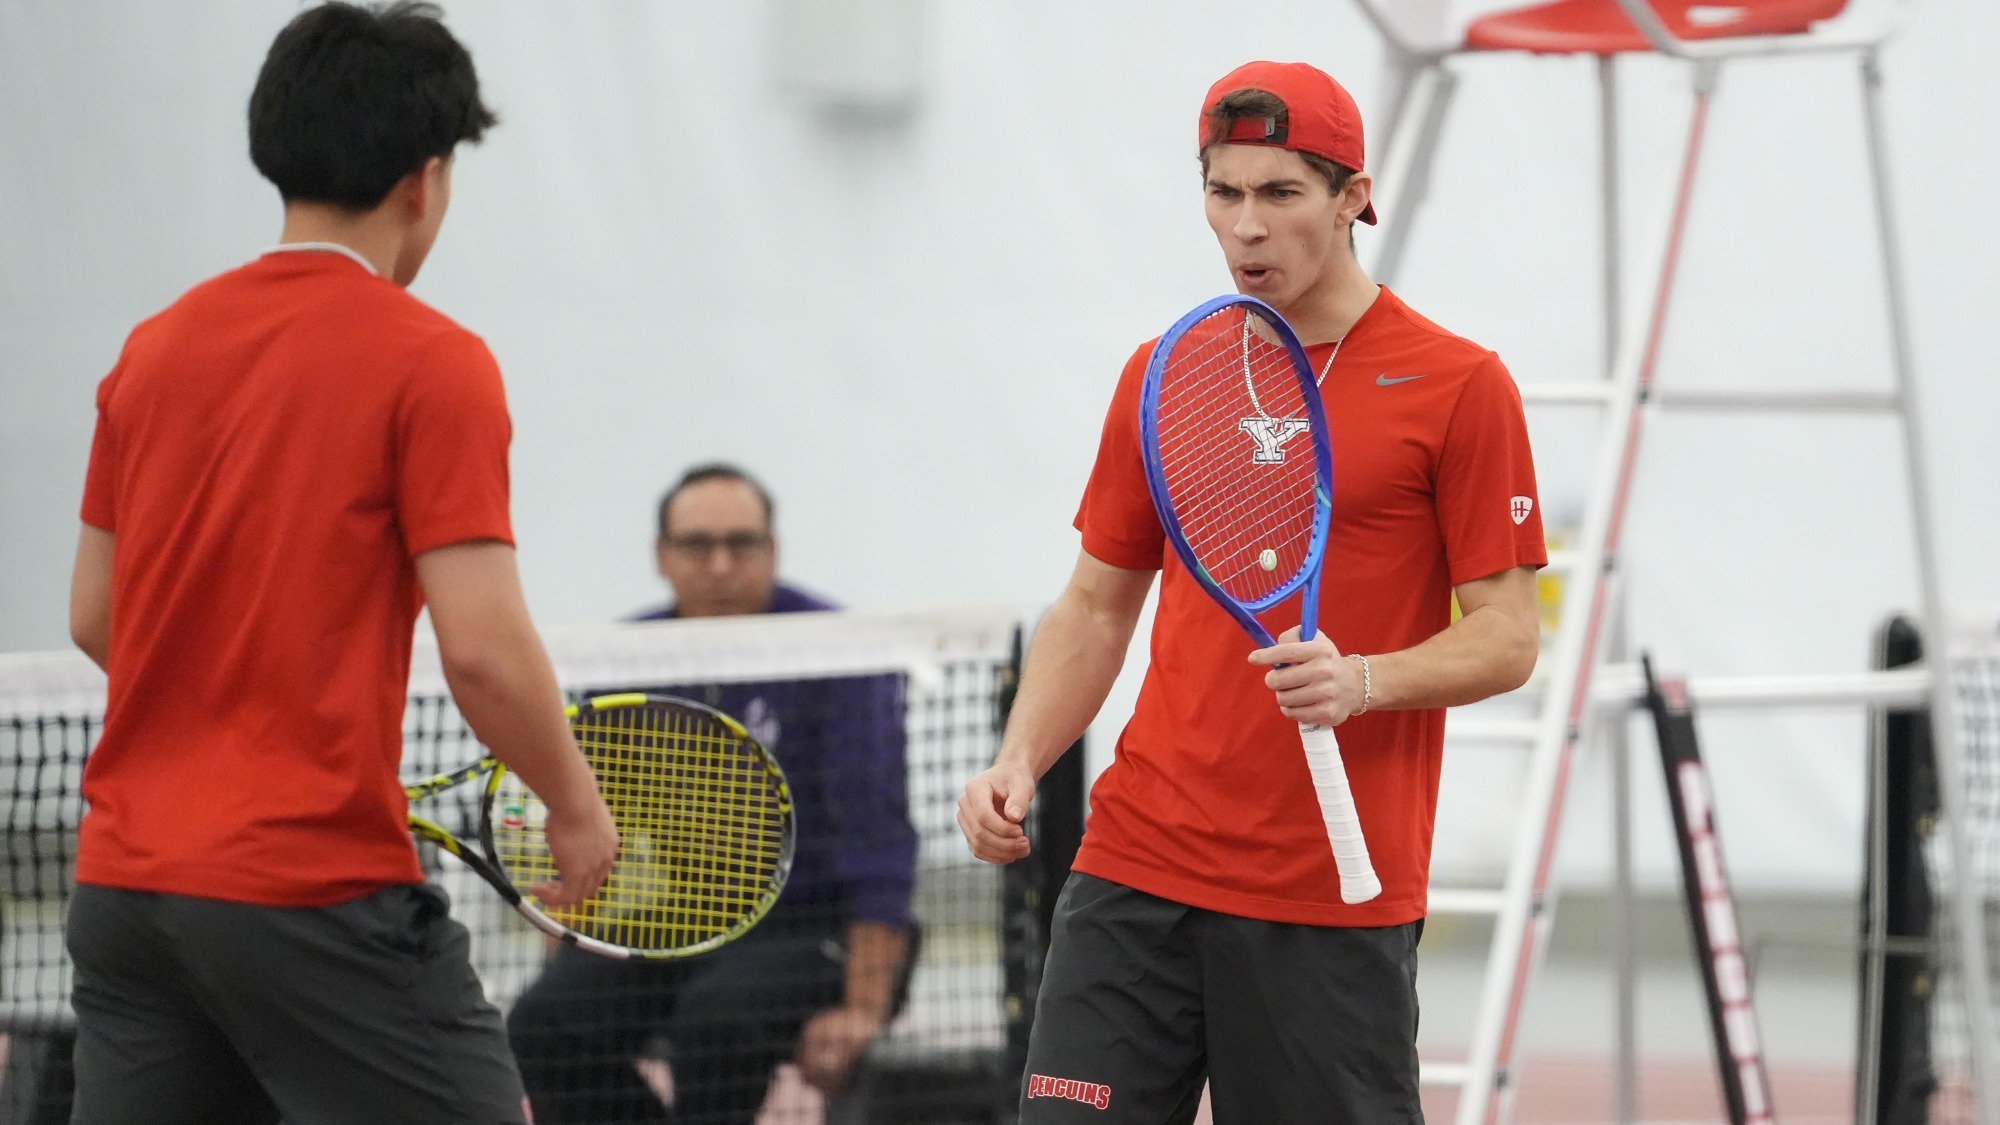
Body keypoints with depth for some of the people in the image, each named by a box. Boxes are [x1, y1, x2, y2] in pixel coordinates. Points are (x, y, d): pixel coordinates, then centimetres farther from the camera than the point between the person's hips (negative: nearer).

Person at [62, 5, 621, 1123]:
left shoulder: (156, 348, 10)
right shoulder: (432, 362, -9)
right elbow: (484, 648, -15)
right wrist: (577, 806, 0)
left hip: (122, 881, 7)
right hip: (315, 889, -7)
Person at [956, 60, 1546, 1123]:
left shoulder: (1457, 386, -3)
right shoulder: (1160, 377, 11)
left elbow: (1507, 638, -4)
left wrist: (1364, 681, -22)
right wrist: (1018, 762, 1)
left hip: (1330, 900, -4)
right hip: (1136, 870, 4)